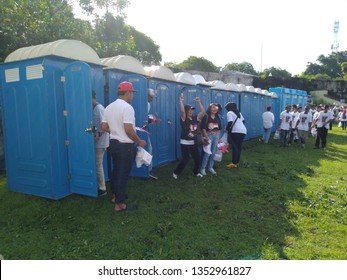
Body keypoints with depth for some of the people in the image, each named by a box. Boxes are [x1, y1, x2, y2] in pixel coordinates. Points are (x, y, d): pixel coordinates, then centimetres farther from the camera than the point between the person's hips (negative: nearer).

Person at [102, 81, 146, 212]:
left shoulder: (109, 107, 6)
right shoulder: (127, 107, -20)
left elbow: (104, 127, 9)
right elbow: (128, 130, -25)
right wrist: (139, 142, -12)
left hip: (114, 143, 8)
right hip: (125, 146, -8)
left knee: (116, 170, 23)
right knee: (123, 174, 2)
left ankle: (116, 195, 40)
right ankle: (119, 204, 12)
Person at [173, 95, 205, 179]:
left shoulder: (195, 118, 5)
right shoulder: (184, 119, -10)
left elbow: (203, 111, -1)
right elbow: (182, 111, -28)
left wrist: (199, 102, -3)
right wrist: (181, 101, -25)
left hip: (193, 142, 6)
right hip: (185, 143, -6)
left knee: (197, 158, 11)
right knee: (185, 159, -6)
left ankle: (196, 172, 32)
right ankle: (176, 172, 11)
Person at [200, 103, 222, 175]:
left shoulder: (217, 118, 10)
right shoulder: (206, 117, -7)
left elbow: (219, 128, 14)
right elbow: (203, 127, -10)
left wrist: (219, 137, 11)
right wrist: (206, 137, -15)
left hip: (216, 136, 6)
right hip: (209, 135, -6)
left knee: (213, 153, 9)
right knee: (208, 153, -9)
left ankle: (210, 167, 21)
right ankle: (202, 168, 2)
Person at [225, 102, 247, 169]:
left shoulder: (229, 113, -3)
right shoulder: (238, 112, 23)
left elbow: (230, 122, -14)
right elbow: (243, 121, 26)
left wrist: (227, 129, 0)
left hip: (236, 131, -8)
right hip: (243, 130, 8)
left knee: (234, 147, -5)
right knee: (239, 147, 11)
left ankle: (234, 163, -5)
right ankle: (237, 162, 15)